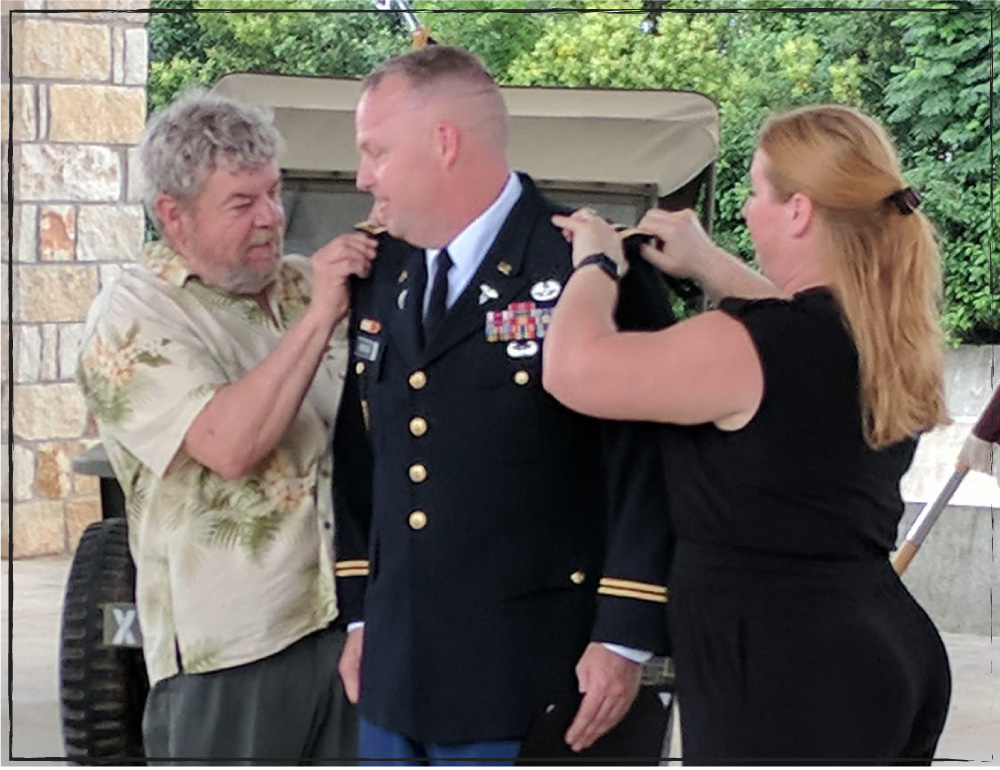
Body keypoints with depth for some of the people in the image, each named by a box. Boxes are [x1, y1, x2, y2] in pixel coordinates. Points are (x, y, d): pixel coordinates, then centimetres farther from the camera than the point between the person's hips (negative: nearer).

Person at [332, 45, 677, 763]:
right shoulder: (384, 280, 12)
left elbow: (648, 460, -13)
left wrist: (625, 638, -15)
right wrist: (359, 613, 16)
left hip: (532, 682, -7)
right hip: (396, 675, 7)